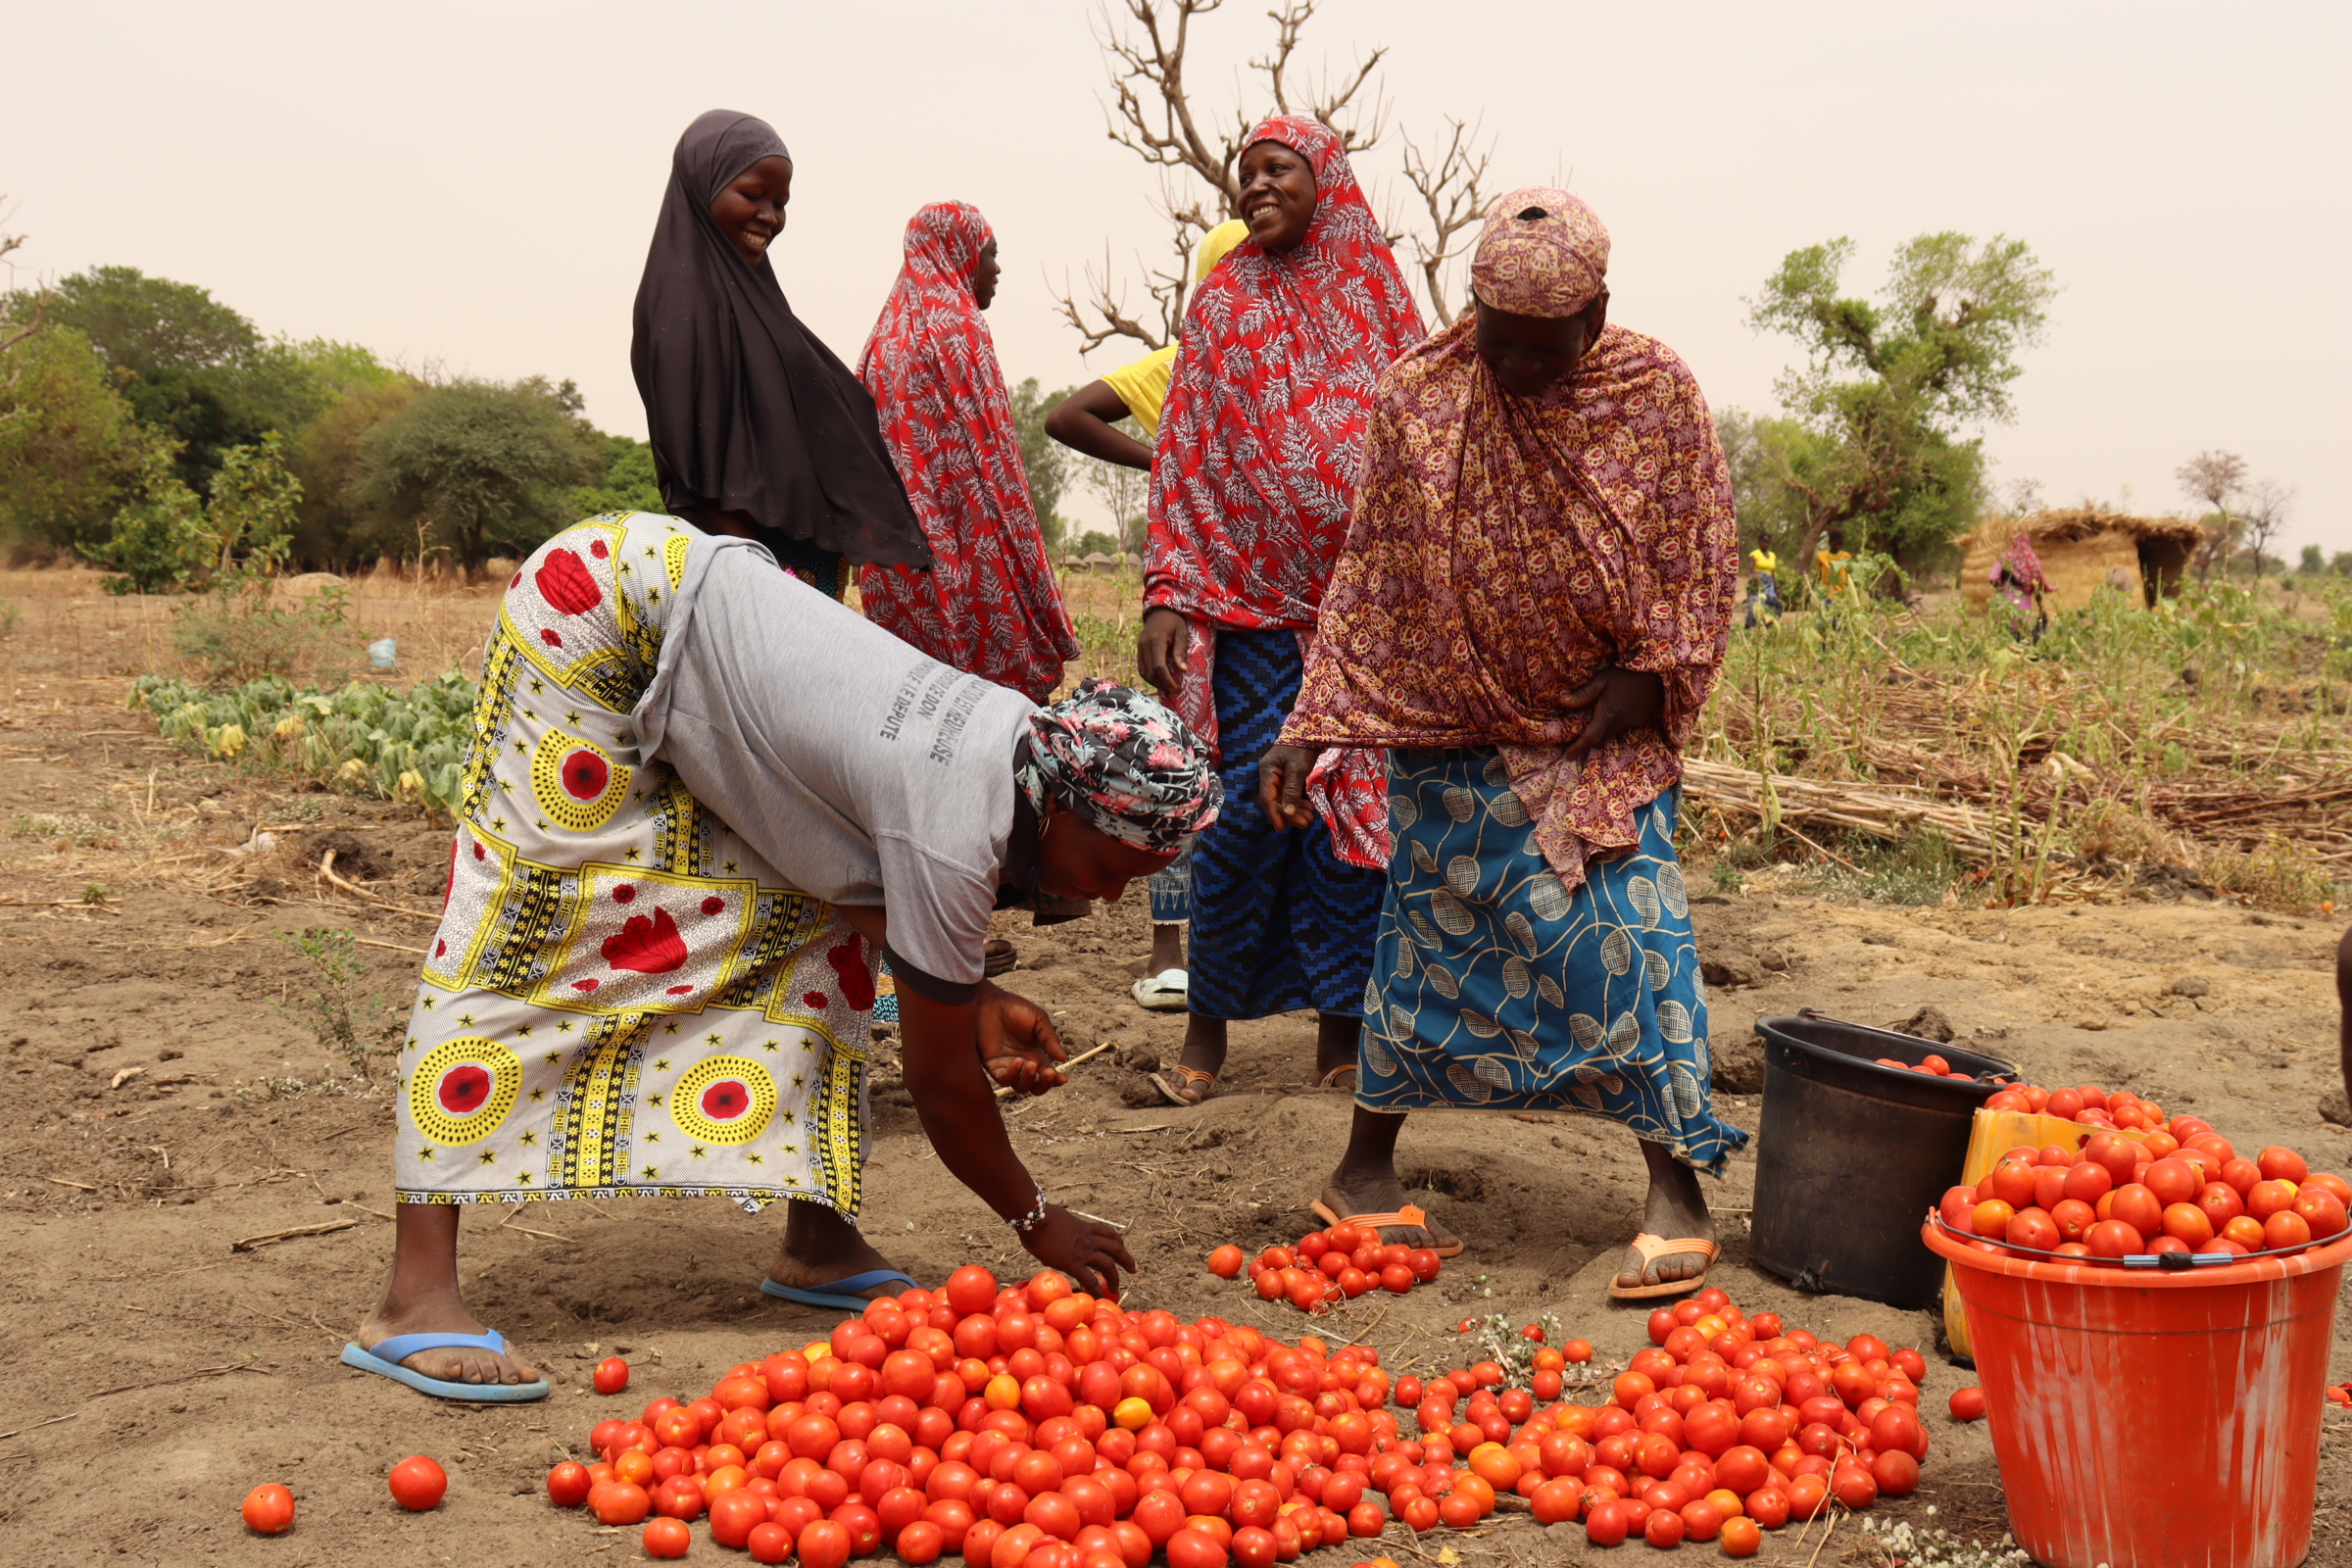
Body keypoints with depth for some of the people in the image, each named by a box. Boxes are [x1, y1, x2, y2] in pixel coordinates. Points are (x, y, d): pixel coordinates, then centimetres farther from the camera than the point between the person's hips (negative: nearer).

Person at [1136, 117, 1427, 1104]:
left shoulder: (1379, 299, 9)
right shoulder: (1222, 304, 7)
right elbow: (1181, 459, 4)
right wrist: (1167, 596, -6)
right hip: (1251, 604, -1)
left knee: (1354, 814, 2)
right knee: (1246, 812, -3)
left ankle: (1342, 1032, 13)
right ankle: (1209, 1028, 11)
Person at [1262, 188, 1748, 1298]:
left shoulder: (1657, 394, -8)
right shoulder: (1418, 399, -9)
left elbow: (1702, 557, 0)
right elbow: (1369, 573, -5)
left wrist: (1644, 677, -12)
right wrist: (1308, 727, -11)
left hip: (1607, 729, 0)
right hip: (1457, 727, 0)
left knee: (1629, 929, -9)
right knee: (1429, 924, 4)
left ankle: (1678, 1187, 0)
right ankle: (1365, 1167, 17)